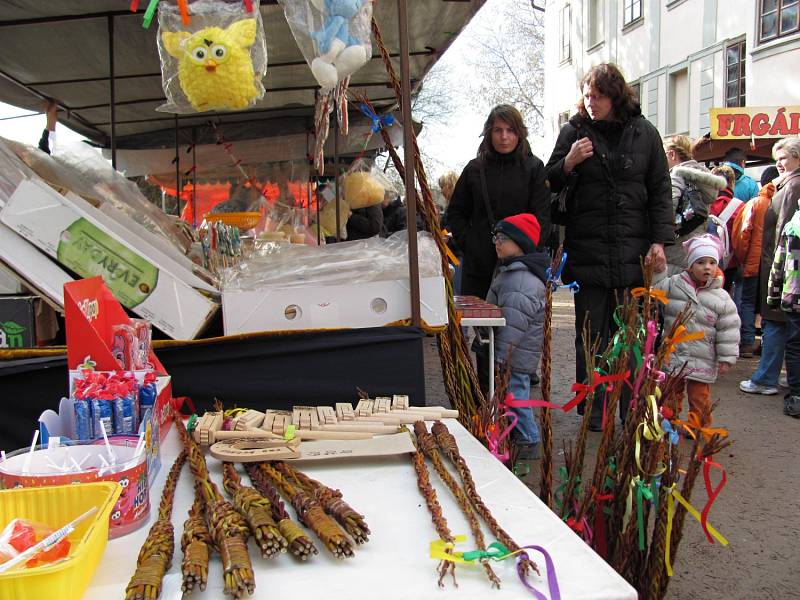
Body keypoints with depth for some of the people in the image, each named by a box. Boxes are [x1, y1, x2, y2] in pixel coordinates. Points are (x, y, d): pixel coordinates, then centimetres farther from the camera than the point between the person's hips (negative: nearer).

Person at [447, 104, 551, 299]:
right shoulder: (475, 168, 9)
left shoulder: (534, 168, 3)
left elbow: (542, 217, -2)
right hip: (478, 266, 2)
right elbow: (455, 212, 15)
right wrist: (467, 242, 2)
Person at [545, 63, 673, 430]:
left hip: (634, 250, 1)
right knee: (591, 334, 5)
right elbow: (550, 185, 8)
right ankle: (592, 410, 15)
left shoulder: (644, 133, 6)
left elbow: (660, 190, 7)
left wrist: (659, 240, -2)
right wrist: (568, 163, -12)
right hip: (587, 252, 0)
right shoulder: (573, 131, 5)